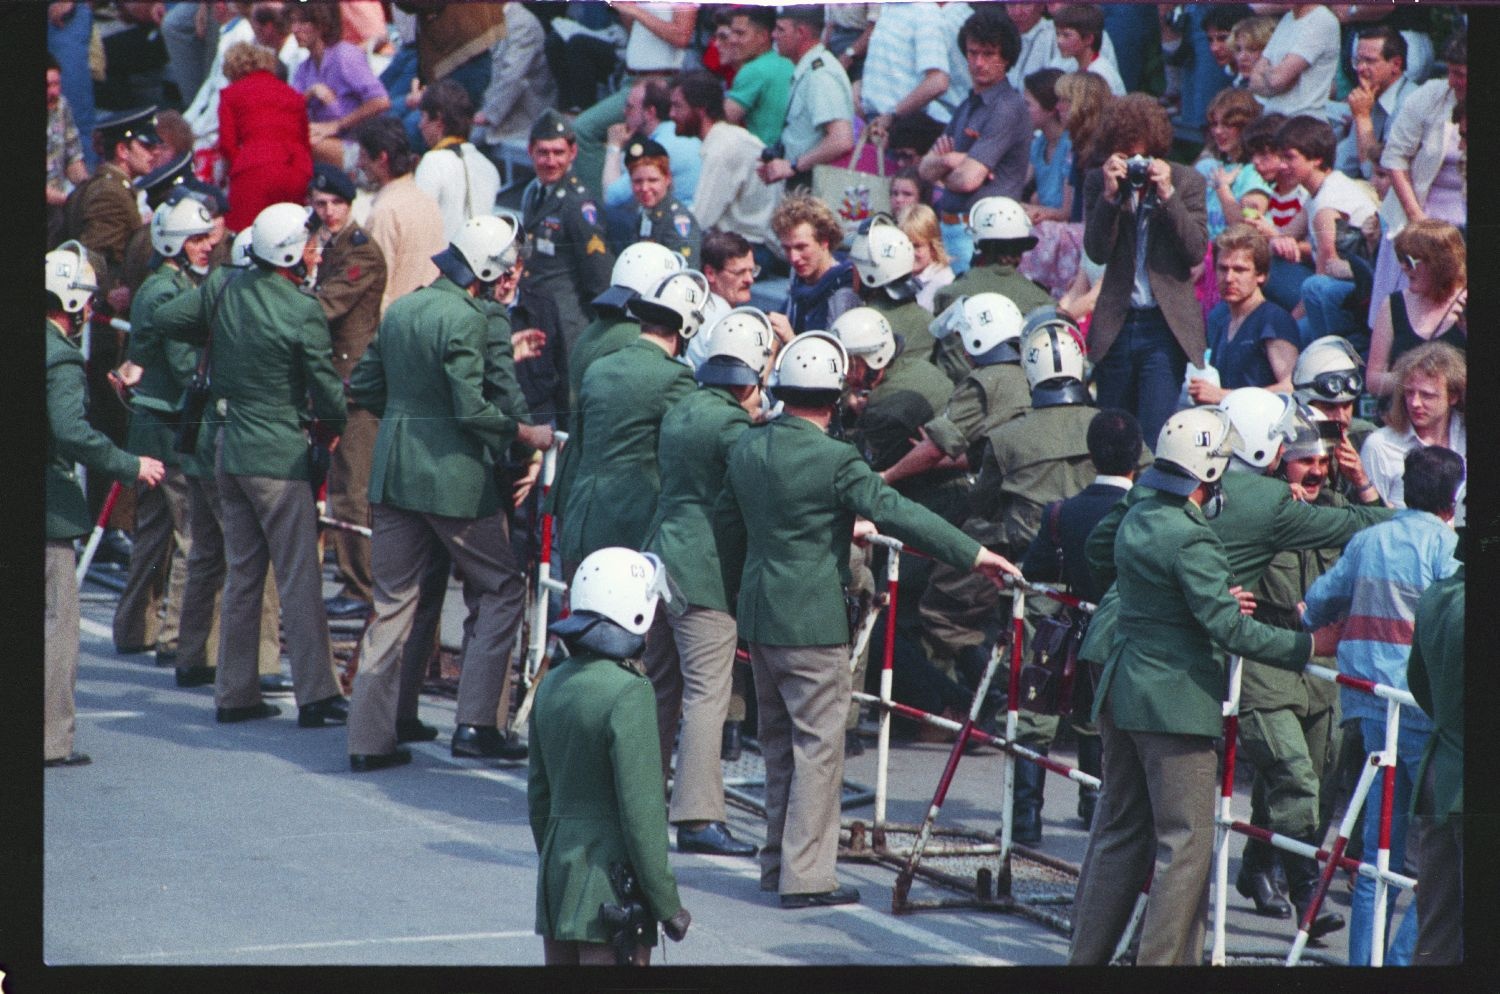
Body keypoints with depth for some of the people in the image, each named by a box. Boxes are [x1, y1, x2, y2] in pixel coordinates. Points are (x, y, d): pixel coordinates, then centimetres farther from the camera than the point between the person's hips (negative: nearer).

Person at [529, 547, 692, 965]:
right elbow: (641, 809, -17)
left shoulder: (552, 685, 8)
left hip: (557, 874, 8)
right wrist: (666, 904, -11)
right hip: (610, 889, -8)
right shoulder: (627, 693, -16)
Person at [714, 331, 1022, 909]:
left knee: (778, 741, 18)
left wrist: (735, 589, 31)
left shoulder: (748, 448, 5)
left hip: (757, 615, 8)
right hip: (811, 622, -8)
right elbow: (898, 514, -20)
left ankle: (777, 862, 25)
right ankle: (806, 877, -2)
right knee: (818, 745, -2)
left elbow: (727, 523, 16)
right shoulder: (835, 462, -18)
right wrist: (974, 554, -16)